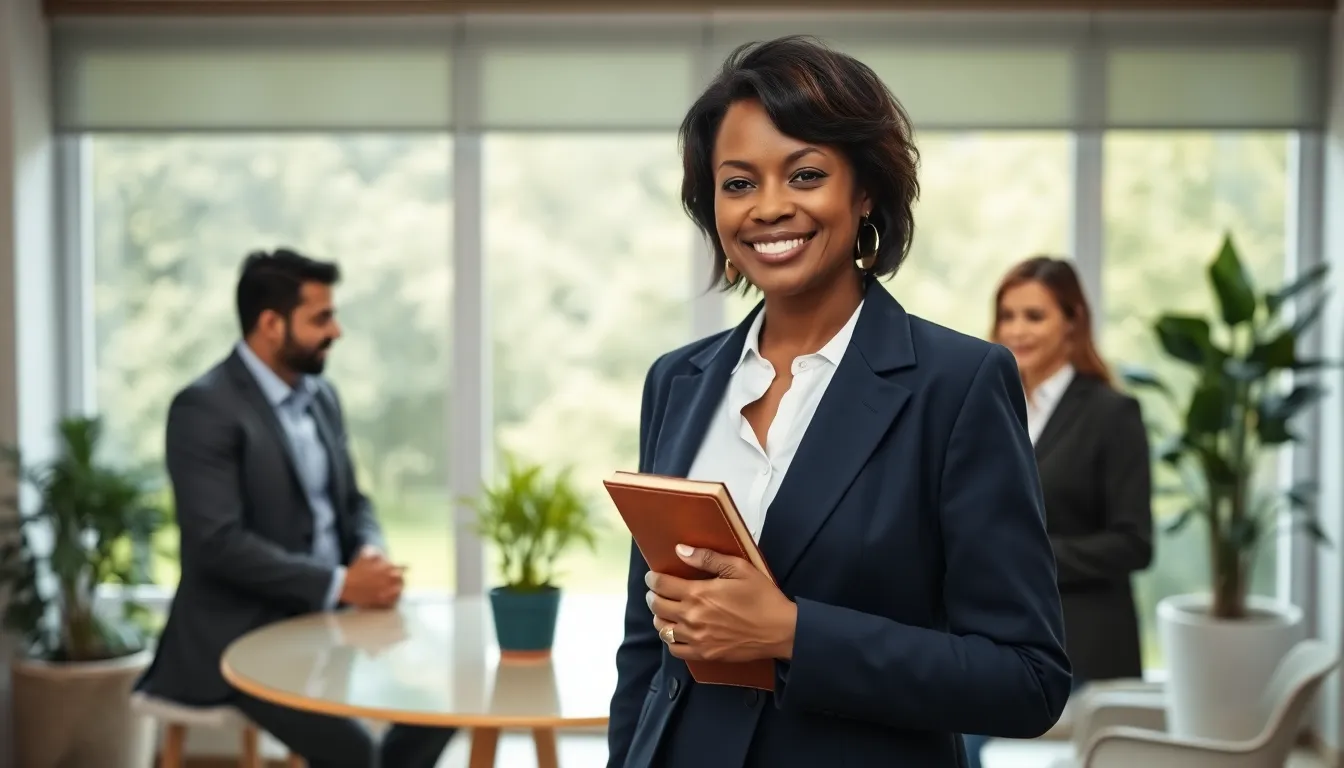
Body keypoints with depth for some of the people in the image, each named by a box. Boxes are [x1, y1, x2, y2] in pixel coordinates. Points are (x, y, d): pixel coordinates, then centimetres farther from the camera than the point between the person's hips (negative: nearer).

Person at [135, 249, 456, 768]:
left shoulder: (321, 395, 10)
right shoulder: (204, 408, -15)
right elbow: (219, 543, -22)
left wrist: (372, 554, -7)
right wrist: (340, 584, -22)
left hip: (328, 620, 8)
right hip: (242, 637, -8)